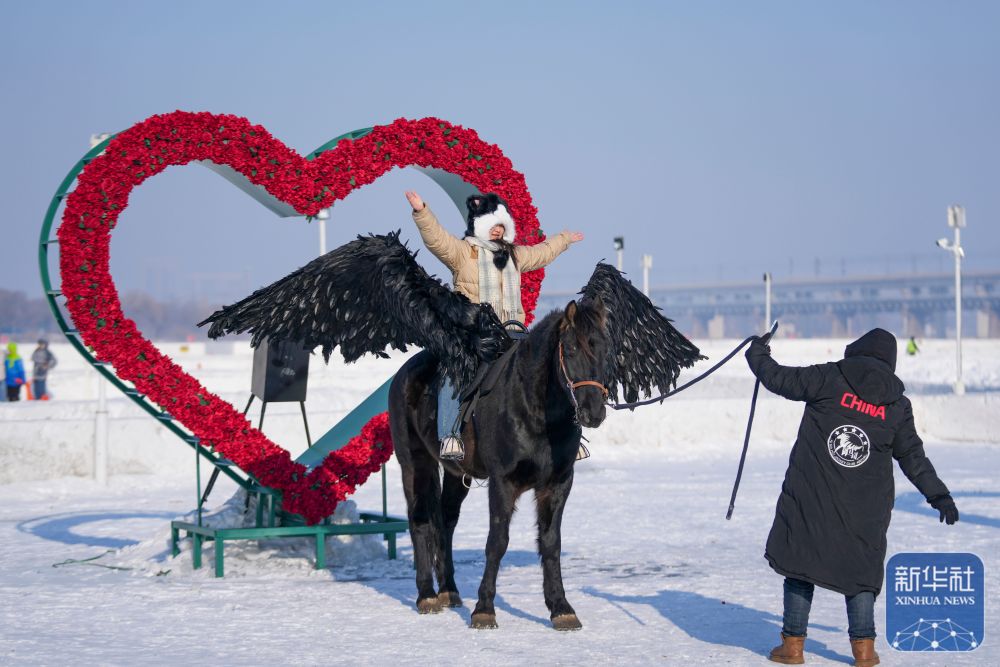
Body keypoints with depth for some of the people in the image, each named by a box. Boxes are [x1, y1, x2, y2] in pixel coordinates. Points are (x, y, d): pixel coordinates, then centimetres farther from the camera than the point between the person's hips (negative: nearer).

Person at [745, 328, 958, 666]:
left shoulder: (828, 379, -3)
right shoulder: (898, 405, 5)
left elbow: (779, 379, 3)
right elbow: (913, 456, 11)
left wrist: (757, 355, 22)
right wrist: (939, 495, 20)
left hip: (811, 497, -2)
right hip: (864, 508, 2)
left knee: (802, 564, 6)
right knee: (860, 570, 12)